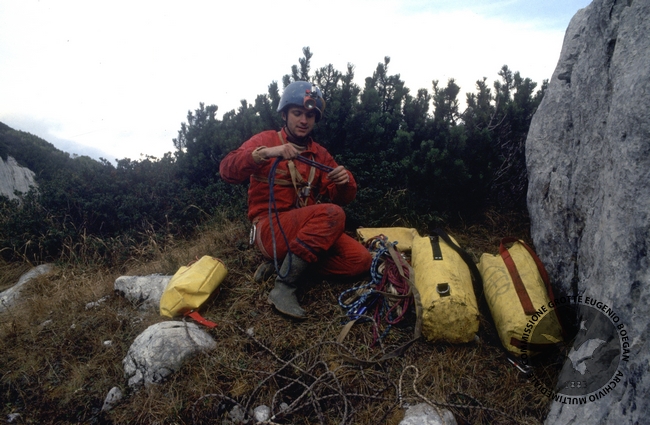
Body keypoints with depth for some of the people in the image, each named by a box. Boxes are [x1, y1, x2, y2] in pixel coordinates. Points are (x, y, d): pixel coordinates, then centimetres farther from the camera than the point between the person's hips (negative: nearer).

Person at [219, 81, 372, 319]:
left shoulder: (319, 154, 15)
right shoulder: (266, 140, 3)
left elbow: (342, 199, 10)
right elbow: (227, 171, -13)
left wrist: (345, 183, -14)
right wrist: (265, 153, -28)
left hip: (307, 231, 6)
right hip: (271, 230, -6)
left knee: (361, 260, -11)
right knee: (332, 214, -30)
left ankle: (285, 262, -3)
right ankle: (284, 288, -27)